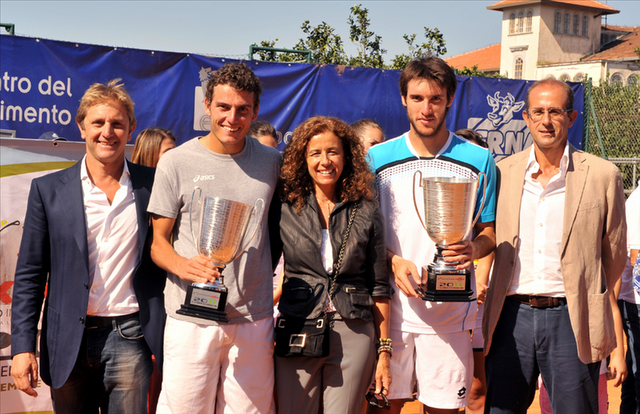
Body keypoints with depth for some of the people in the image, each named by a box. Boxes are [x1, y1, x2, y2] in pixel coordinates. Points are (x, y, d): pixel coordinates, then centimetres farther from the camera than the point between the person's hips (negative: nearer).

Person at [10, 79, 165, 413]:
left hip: (129, 338, 0)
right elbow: (29, 275, 2)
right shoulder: (48, 190, 2)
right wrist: (22, 346, -5)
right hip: (69, 341, 0)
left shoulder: (152, 185, 3)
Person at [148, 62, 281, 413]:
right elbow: (157, 241, 3)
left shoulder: (273, 163, 8)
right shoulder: (176, 163, 0)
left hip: (254, 320, 2)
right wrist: (183, 265, -18)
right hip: (191, 321, -2)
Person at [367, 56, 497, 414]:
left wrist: (473, 249, -16)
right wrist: (394, 261, -11)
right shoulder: (377, 158, 5)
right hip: (391, 304, 1)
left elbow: (489, 233, 7)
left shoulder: (478, 160, 4)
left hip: (451, 307, 0)